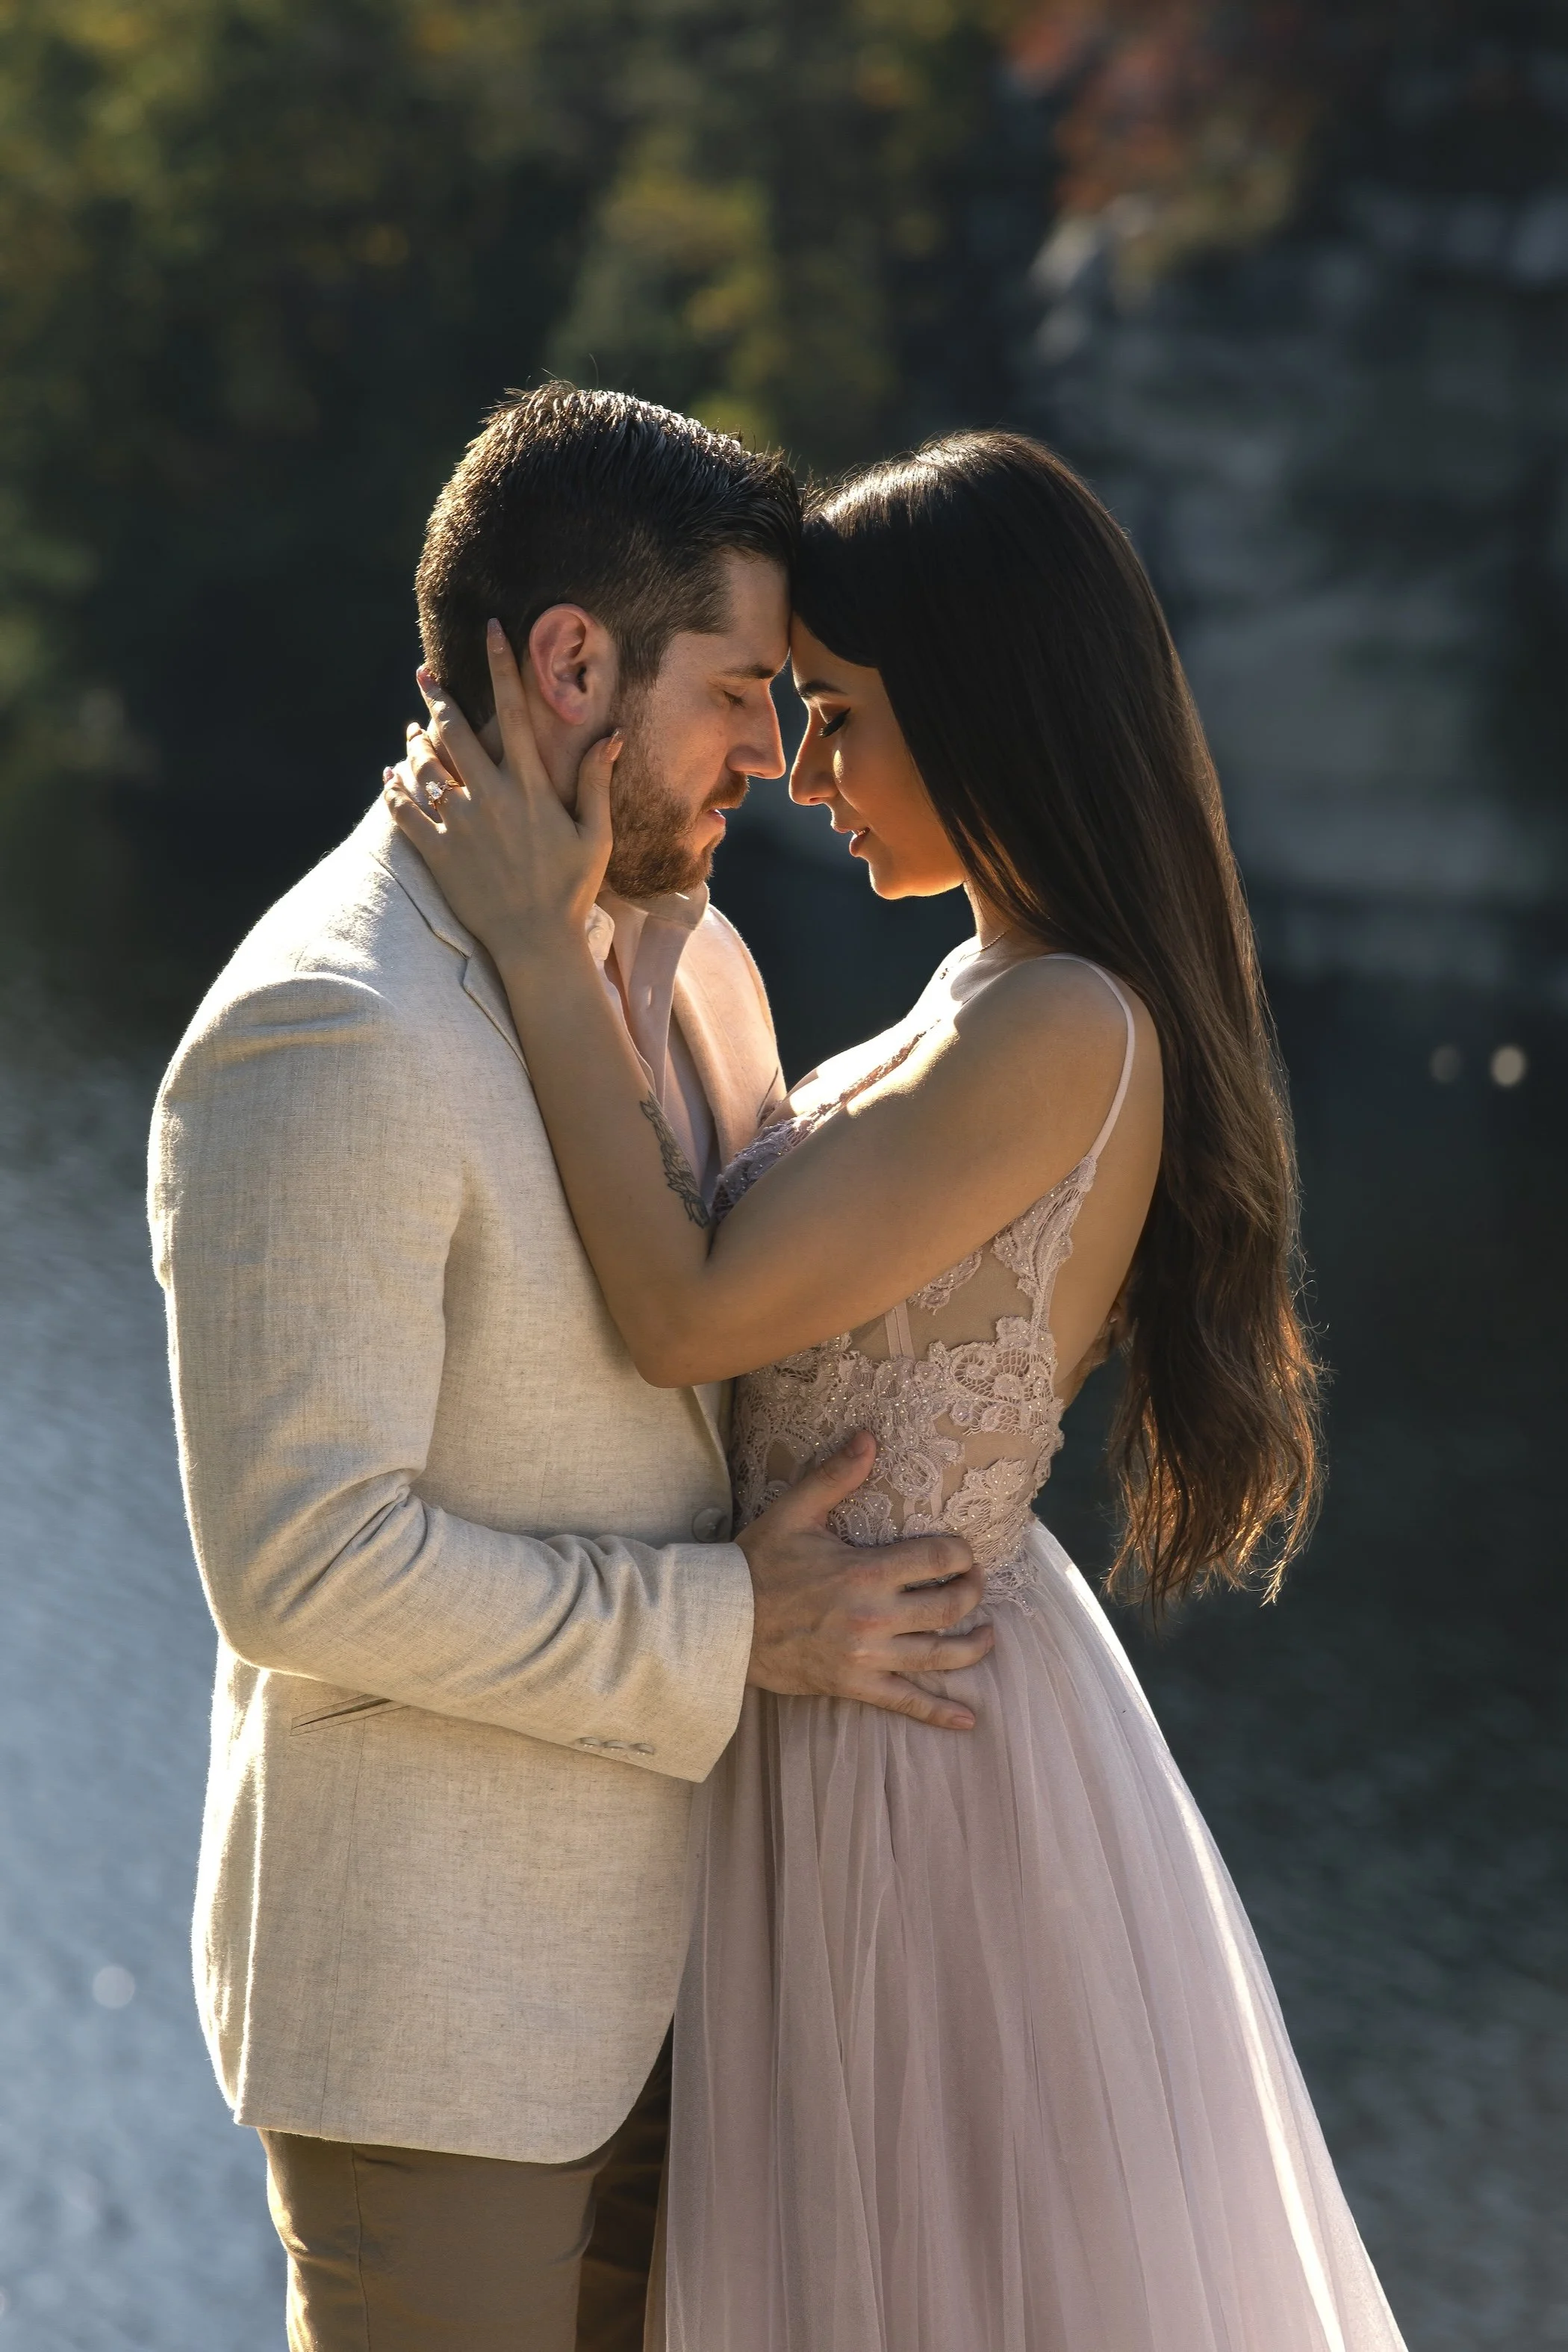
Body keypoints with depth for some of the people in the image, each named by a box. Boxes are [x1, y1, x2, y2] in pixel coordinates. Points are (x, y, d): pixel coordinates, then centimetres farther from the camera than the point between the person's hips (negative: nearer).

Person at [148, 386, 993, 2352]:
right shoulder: (329, 1040, -22)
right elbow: (305, 1563, -25)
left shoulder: (687, 958, 6)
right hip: (429, 1990, -8)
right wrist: (733, 1634, -19)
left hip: (654, 1946, 8)